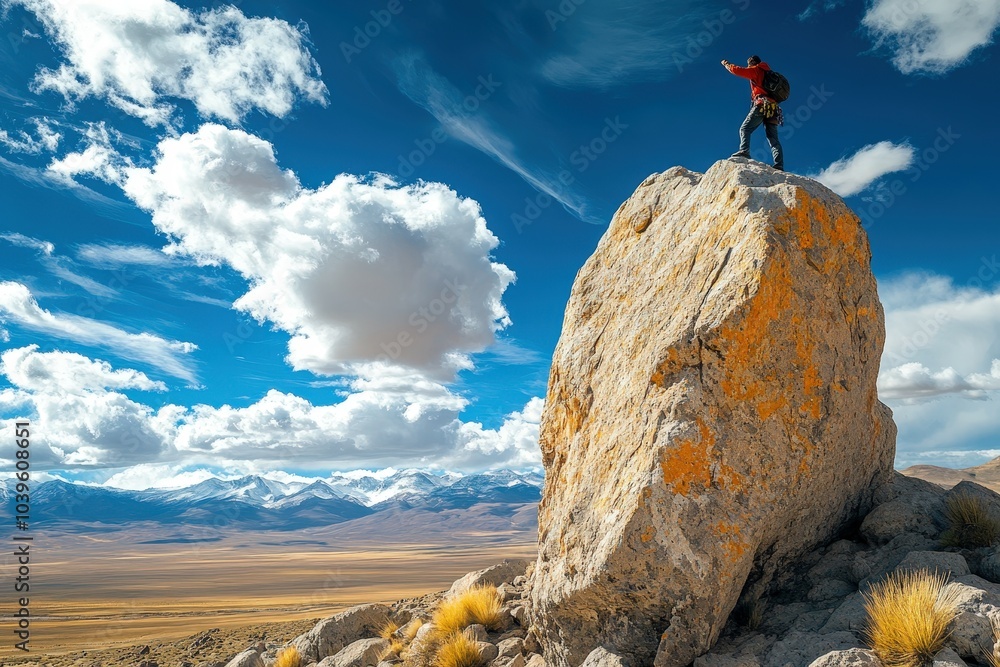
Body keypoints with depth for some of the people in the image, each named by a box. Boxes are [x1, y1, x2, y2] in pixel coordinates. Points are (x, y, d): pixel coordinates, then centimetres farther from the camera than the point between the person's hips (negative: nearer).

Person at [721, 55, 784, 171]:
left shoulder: (756, 70, 8)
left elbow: (738, 70, 2)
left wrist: (727, 64, 17)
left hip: (762, 105, -7)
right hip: (773, 108, 7)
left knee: (745, 129, -8)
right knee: (773, 139, -2)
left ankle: (744, 151, -33)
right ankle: (779, 166, -16)